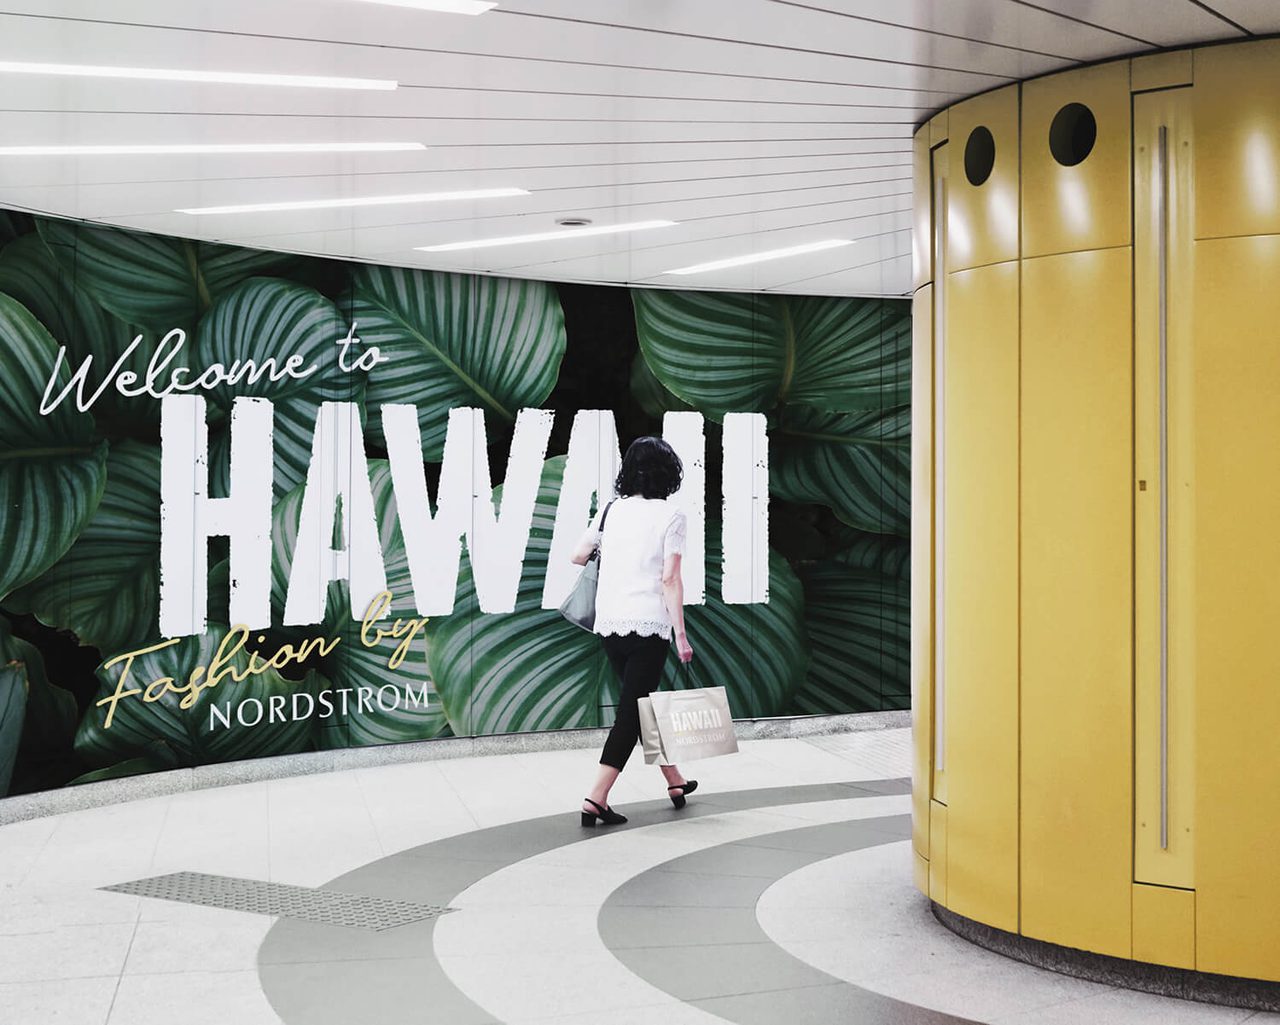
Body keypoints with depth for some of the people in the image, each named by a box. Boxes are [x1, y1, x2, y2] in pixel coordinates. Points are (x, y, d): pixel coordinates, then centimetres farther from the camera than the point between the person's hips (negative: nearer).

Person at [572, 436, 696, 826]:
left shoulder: (611, 510, 6)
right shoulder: (670, 515, -7)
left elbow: (578, 556, 17)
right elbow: (670, 579, -12)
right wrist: (681, 635, -9)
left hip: (608, 624, 6)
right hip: (648, 625, -6)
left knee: (642, 701, 19)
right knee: (632, 711, -1)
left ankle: (674, 781, 34)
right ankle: (596, 799, -9)